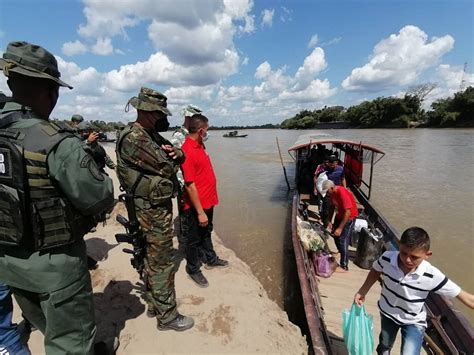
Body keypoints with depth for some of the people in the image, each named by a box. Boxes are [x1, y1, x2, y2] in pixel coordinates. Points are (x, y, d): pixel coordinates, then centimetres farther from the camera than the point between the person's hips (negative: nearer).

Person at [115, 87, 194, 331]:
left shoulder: (151, 135, 10)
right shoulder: (132, 139, -20)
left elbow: (177, 158, 11)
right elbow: (166, 168, -24)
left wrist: (177, 152, -13)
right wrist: (171, 159, -2)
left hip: (154, 207, 10)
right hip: (154, 210, -10)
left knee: (152, 258, 20)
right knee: (162, 263, 1)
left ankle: (153, 304, 37)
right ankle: (167, 316, 18)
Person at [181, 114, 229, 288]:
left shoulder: (200, 145, 3)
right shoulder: (188, 151, -25)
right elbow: (190, 185, -25)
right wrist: (200, 212, -22)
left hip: (207, 201, 9)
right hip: (196, 206, -8)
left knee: (206, 233, 25)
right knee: (194, 238, 12)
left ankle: (211, 259, 45)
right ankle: (193, 269, 32)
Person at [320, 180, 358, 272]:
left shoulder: (342, 193, -32)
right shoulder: (332, 193, -7)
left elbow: (348, 212, -31)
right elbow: (332, 206, 6)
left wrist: (340, 228, -30)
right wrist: (329, 221, 0)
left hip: (349, 217, -8)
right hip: (339, 215, 8)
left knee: (343, 240, -9)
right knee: (335, 234, 21)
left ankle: (344, 266, 1)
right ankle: (340, 250, 49)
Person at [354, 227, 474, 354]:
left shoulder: (432, 276, -31)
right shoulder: (386, 258, -28)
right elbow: (375, 272, -6)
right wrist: (362, 292, -3)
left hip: (413, 321, -2)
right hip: (387, 312, 2)